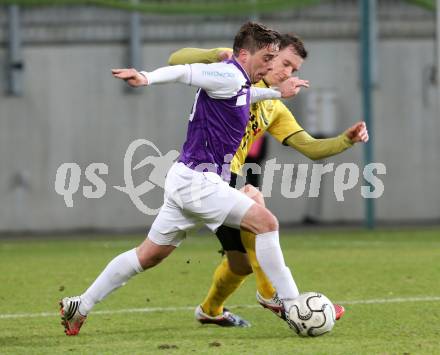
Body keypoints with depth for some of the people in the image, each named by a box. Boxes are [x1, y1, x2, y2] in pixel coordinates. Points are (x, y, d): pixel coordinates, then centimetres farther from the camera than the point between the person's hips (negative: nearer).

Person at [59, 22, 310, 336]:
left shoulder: (239, 83, 16)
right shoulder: (230, 75, -13)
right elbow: (183, 72, -24)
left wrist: (278, 92, 46)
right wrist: (147, 78, -41)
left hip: (189, 180, 10)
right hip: (197, 179, -10)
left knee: (149, 256, 14)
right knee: (265, 221, -15)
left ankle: (79, 307, 18)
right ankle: (292, 306, -12)